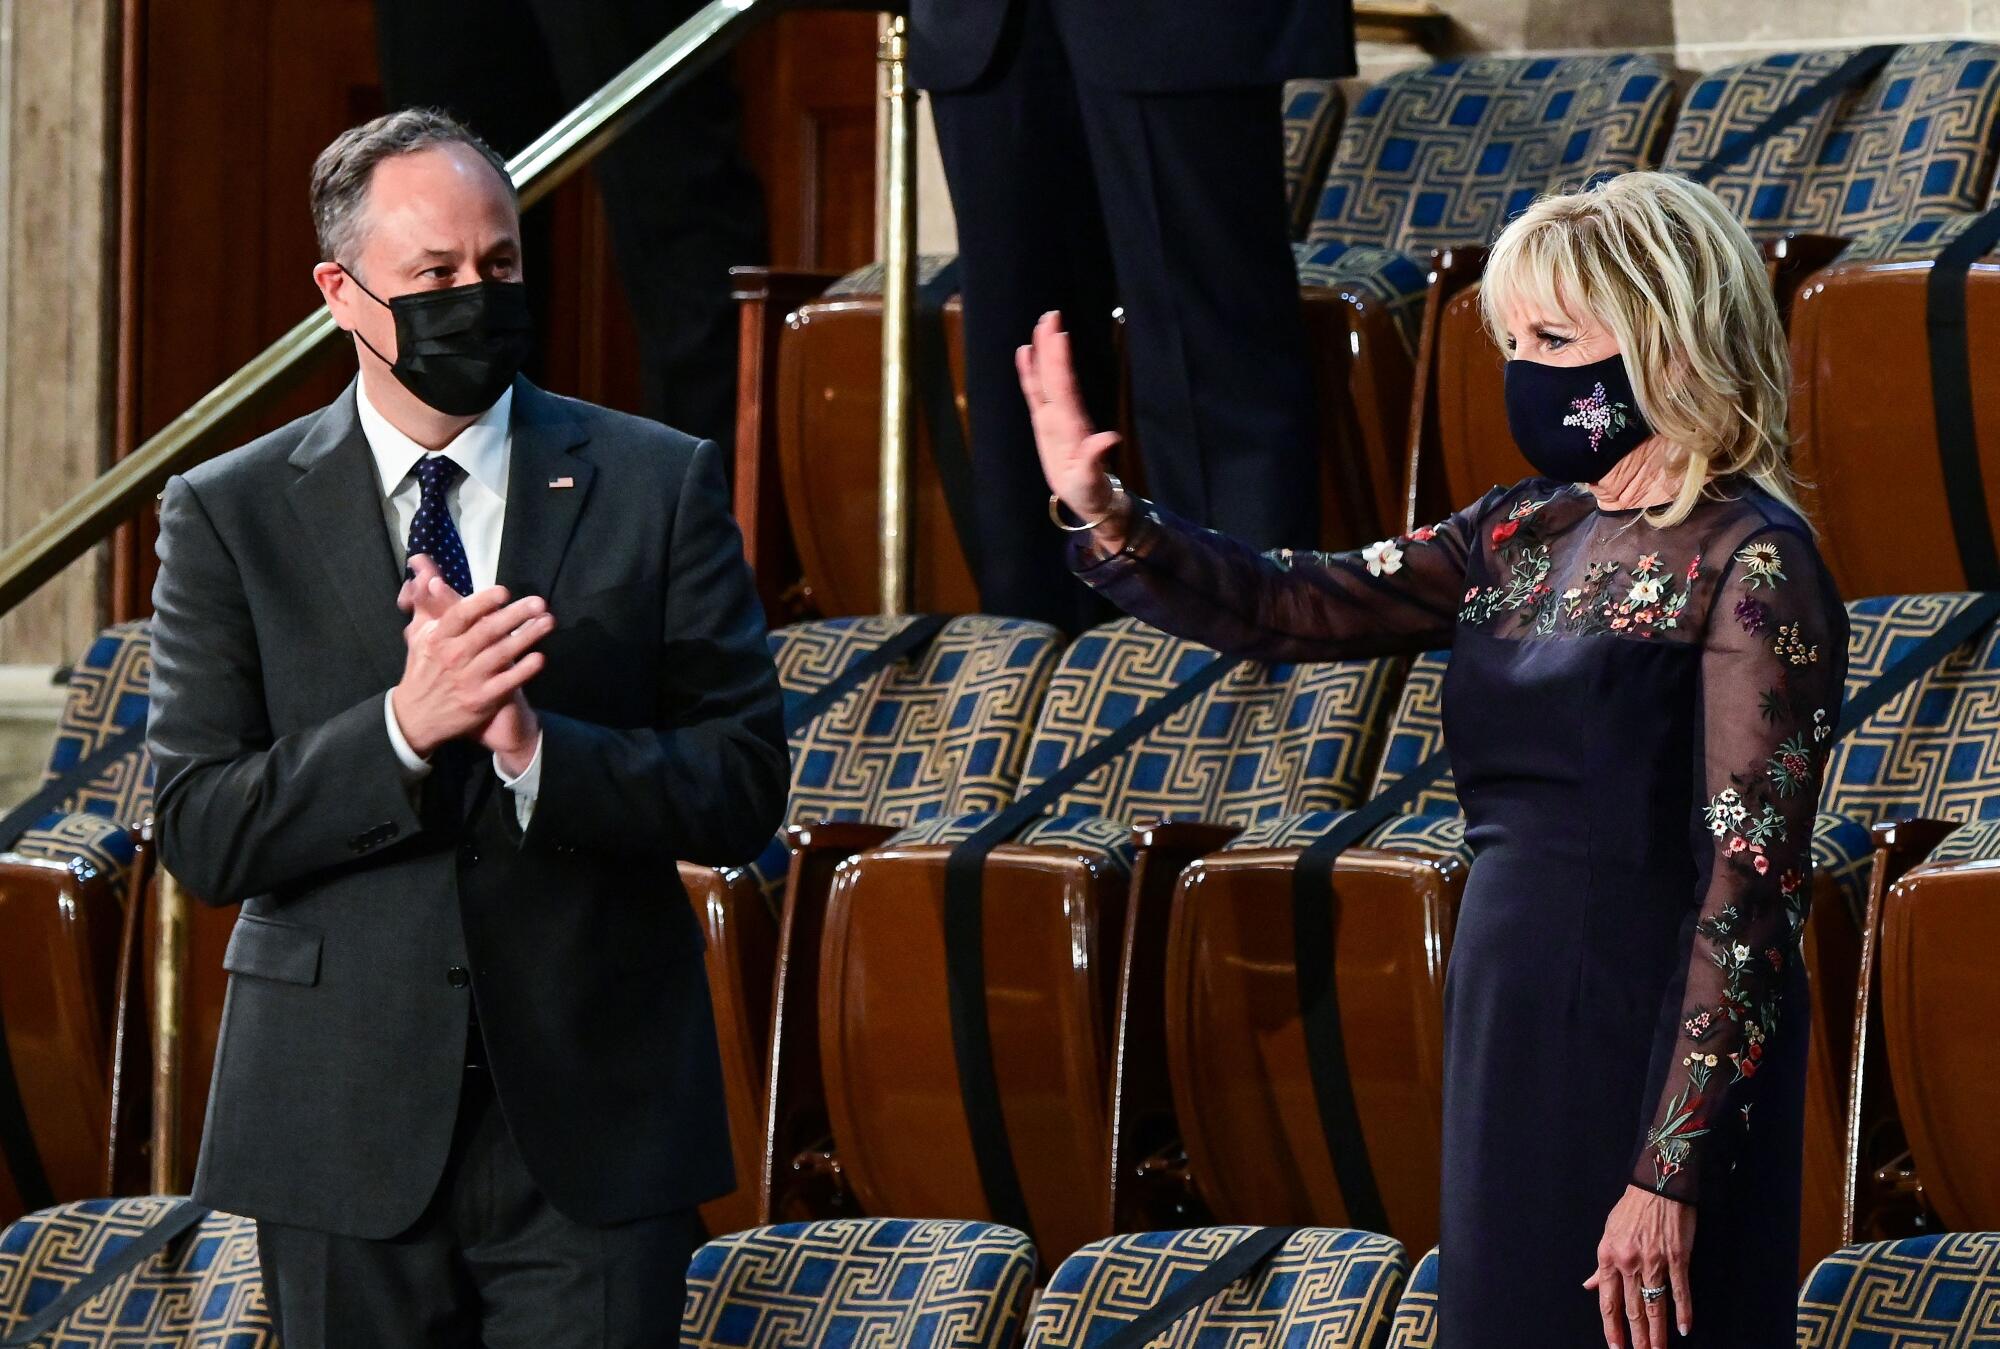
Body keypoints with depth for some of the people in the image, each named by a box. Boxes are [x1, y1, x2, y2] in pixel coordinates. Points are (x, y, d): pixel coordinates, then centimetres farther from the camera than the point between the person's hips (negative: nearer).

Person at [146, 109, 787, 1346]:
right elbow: (201, 834, -4)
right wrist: (401, 726, -18)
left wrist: (537, 747, -18)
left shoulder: (659, 486, 3)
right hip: (347, 1132, 0)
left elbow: (744, 793, -2)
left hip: (594, 1117, 0)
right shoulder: (231, 514, 2)